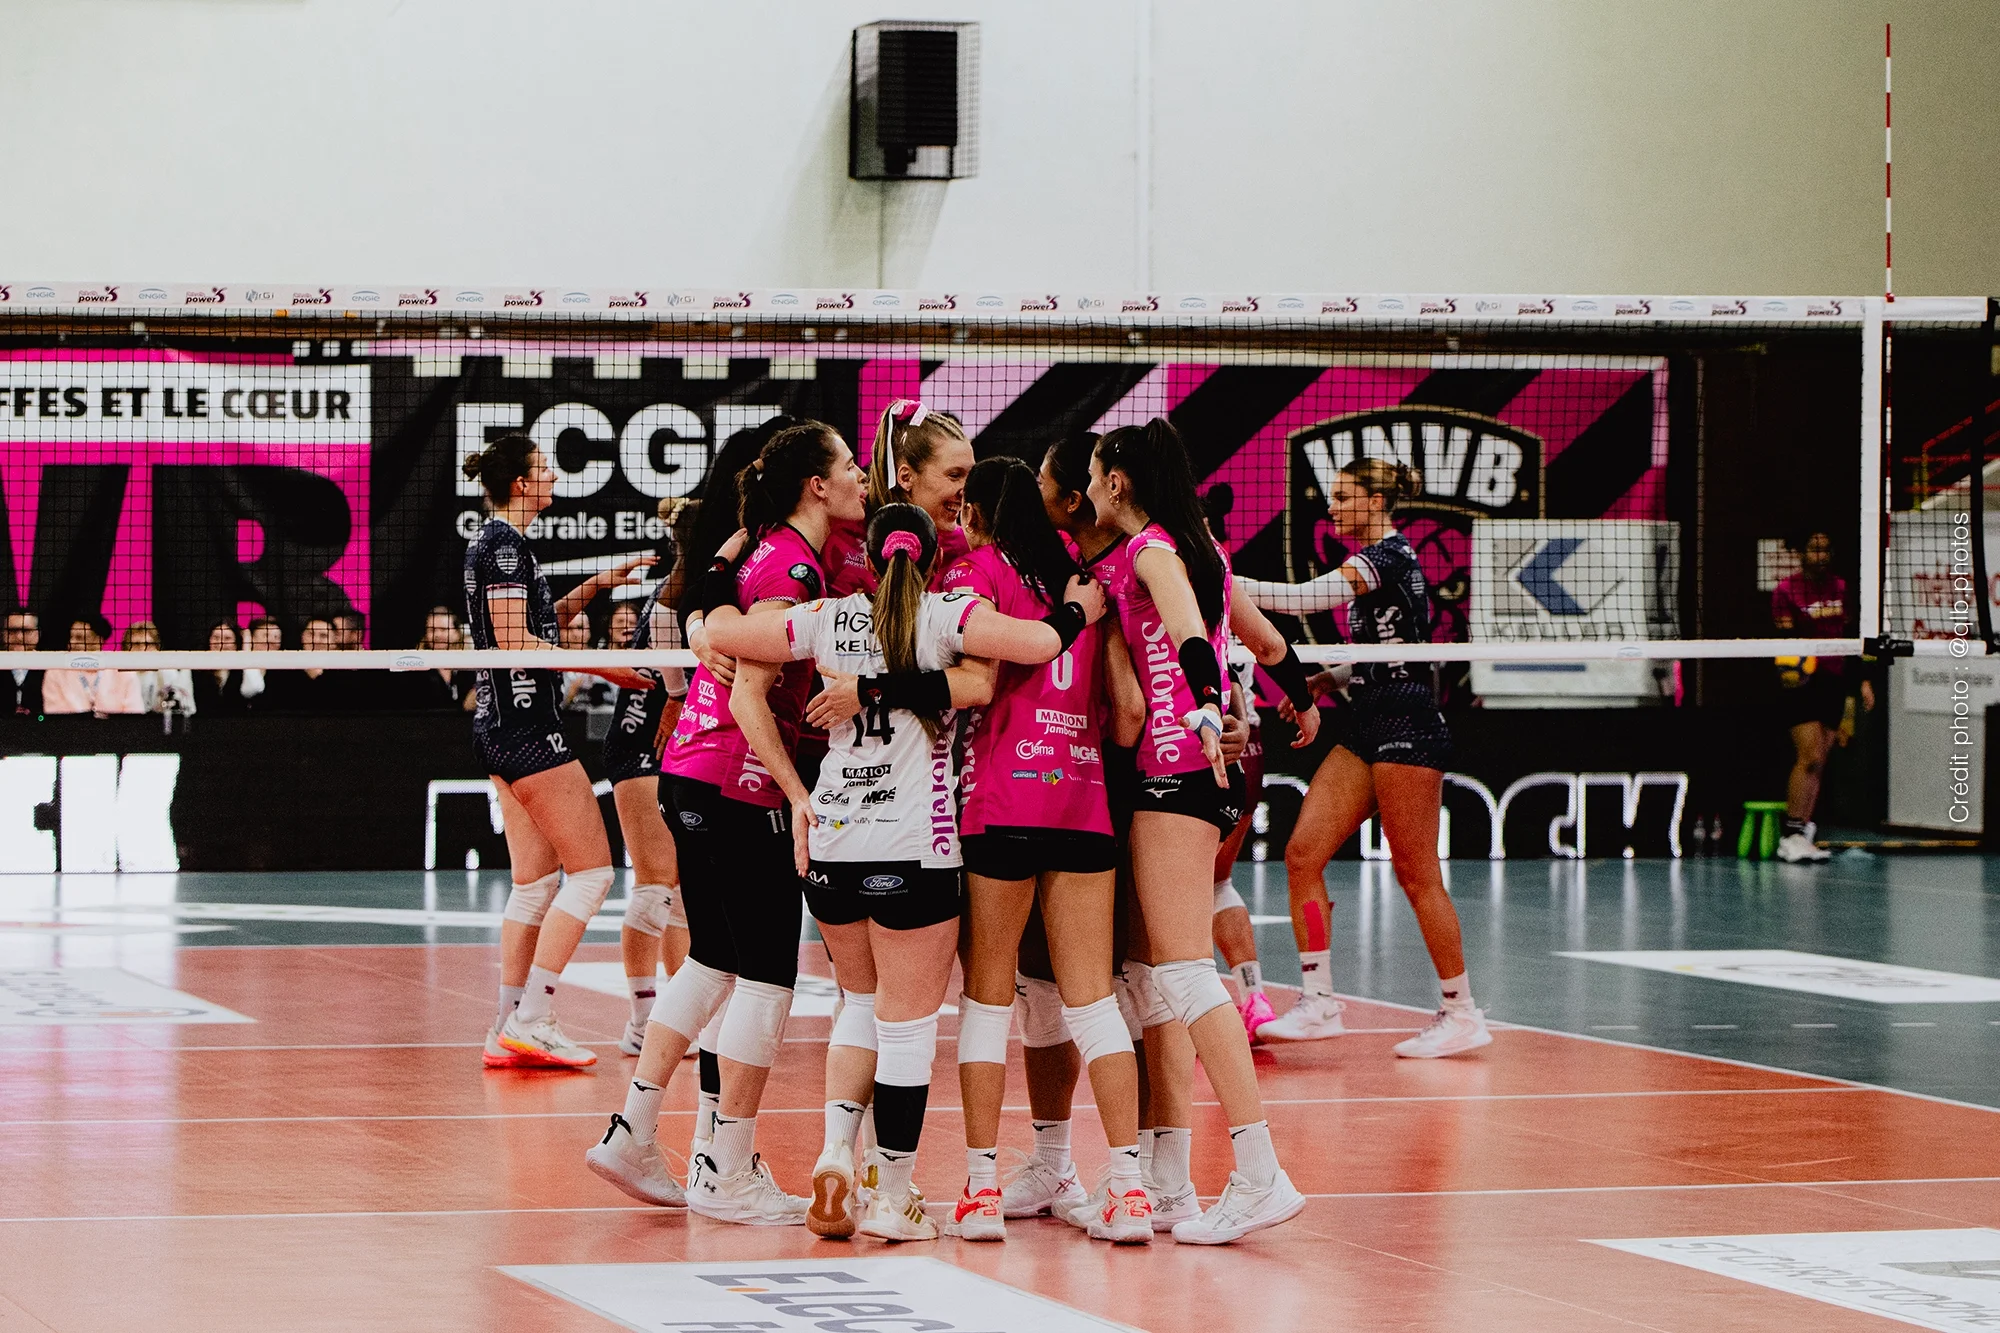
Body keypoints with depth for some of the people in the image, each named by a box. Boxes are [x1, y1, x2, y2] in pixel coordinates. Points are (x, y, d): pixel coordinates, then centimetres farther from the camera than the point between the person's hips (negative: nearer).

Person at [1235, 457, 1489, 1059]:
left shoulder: (1390, 555, -12)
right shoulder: (1373, 563, 17)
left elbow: (1305, 597, -24)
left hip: (1405, 727, -9)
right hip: (1367, 728, 9)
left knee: (1417, 874, -4)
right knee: (1303, 852, 0)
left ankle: (1461, 1013, 5)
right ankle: (1319, 1001, 2)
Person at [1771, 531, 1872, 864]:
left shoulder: (1840, 589, 13)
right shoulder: (1786, 590, -5)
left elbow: (1849, 637, 20)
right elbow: (1783, 639, -9)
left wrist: (1860, 681, 18)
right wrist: (1789, 666, -29)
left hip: (1834, 683, 6)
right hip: (1802, 684, -6)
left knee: (1818, 762, 4)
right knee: (1810, 757, -17)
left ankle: (1803, 833, 7)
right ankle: (1792, 835, -15)